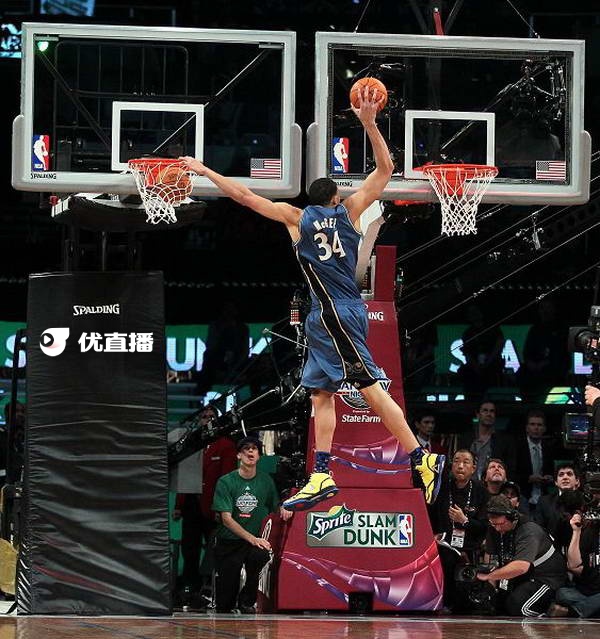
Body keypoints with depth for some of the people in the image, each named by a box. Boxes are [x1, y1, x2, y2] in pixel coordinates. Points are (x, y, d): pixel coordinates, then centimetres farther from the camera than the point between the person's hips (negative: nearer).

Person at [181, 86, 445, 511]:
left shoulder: (297, 217, 0)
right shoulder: (349, 211, 9)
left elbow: (243, 195, 4)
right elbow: (385, 170, 12)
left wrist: (203, 170, 12)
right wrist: (369, 124, 9)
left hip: (335, 316, -6)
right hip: (328, 317, 7)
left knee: (371, 389, -10)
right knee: (321, 394, 7)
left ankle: (423, 459, -15)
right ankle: (322, 478, 4)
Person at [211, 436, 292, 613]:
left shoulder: (266, 481, 3)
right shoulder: (226, 482, -7)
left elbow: (275, 507, 15)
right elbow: (226, 518, -14)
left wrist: (283, 510, -11)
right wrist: (252, 539, -25)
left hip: (255, 541, 2)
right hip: (229, 542, -2)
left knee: (262, 557, -36)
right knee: (224, 607, -4)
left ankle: (247, 600, -11)